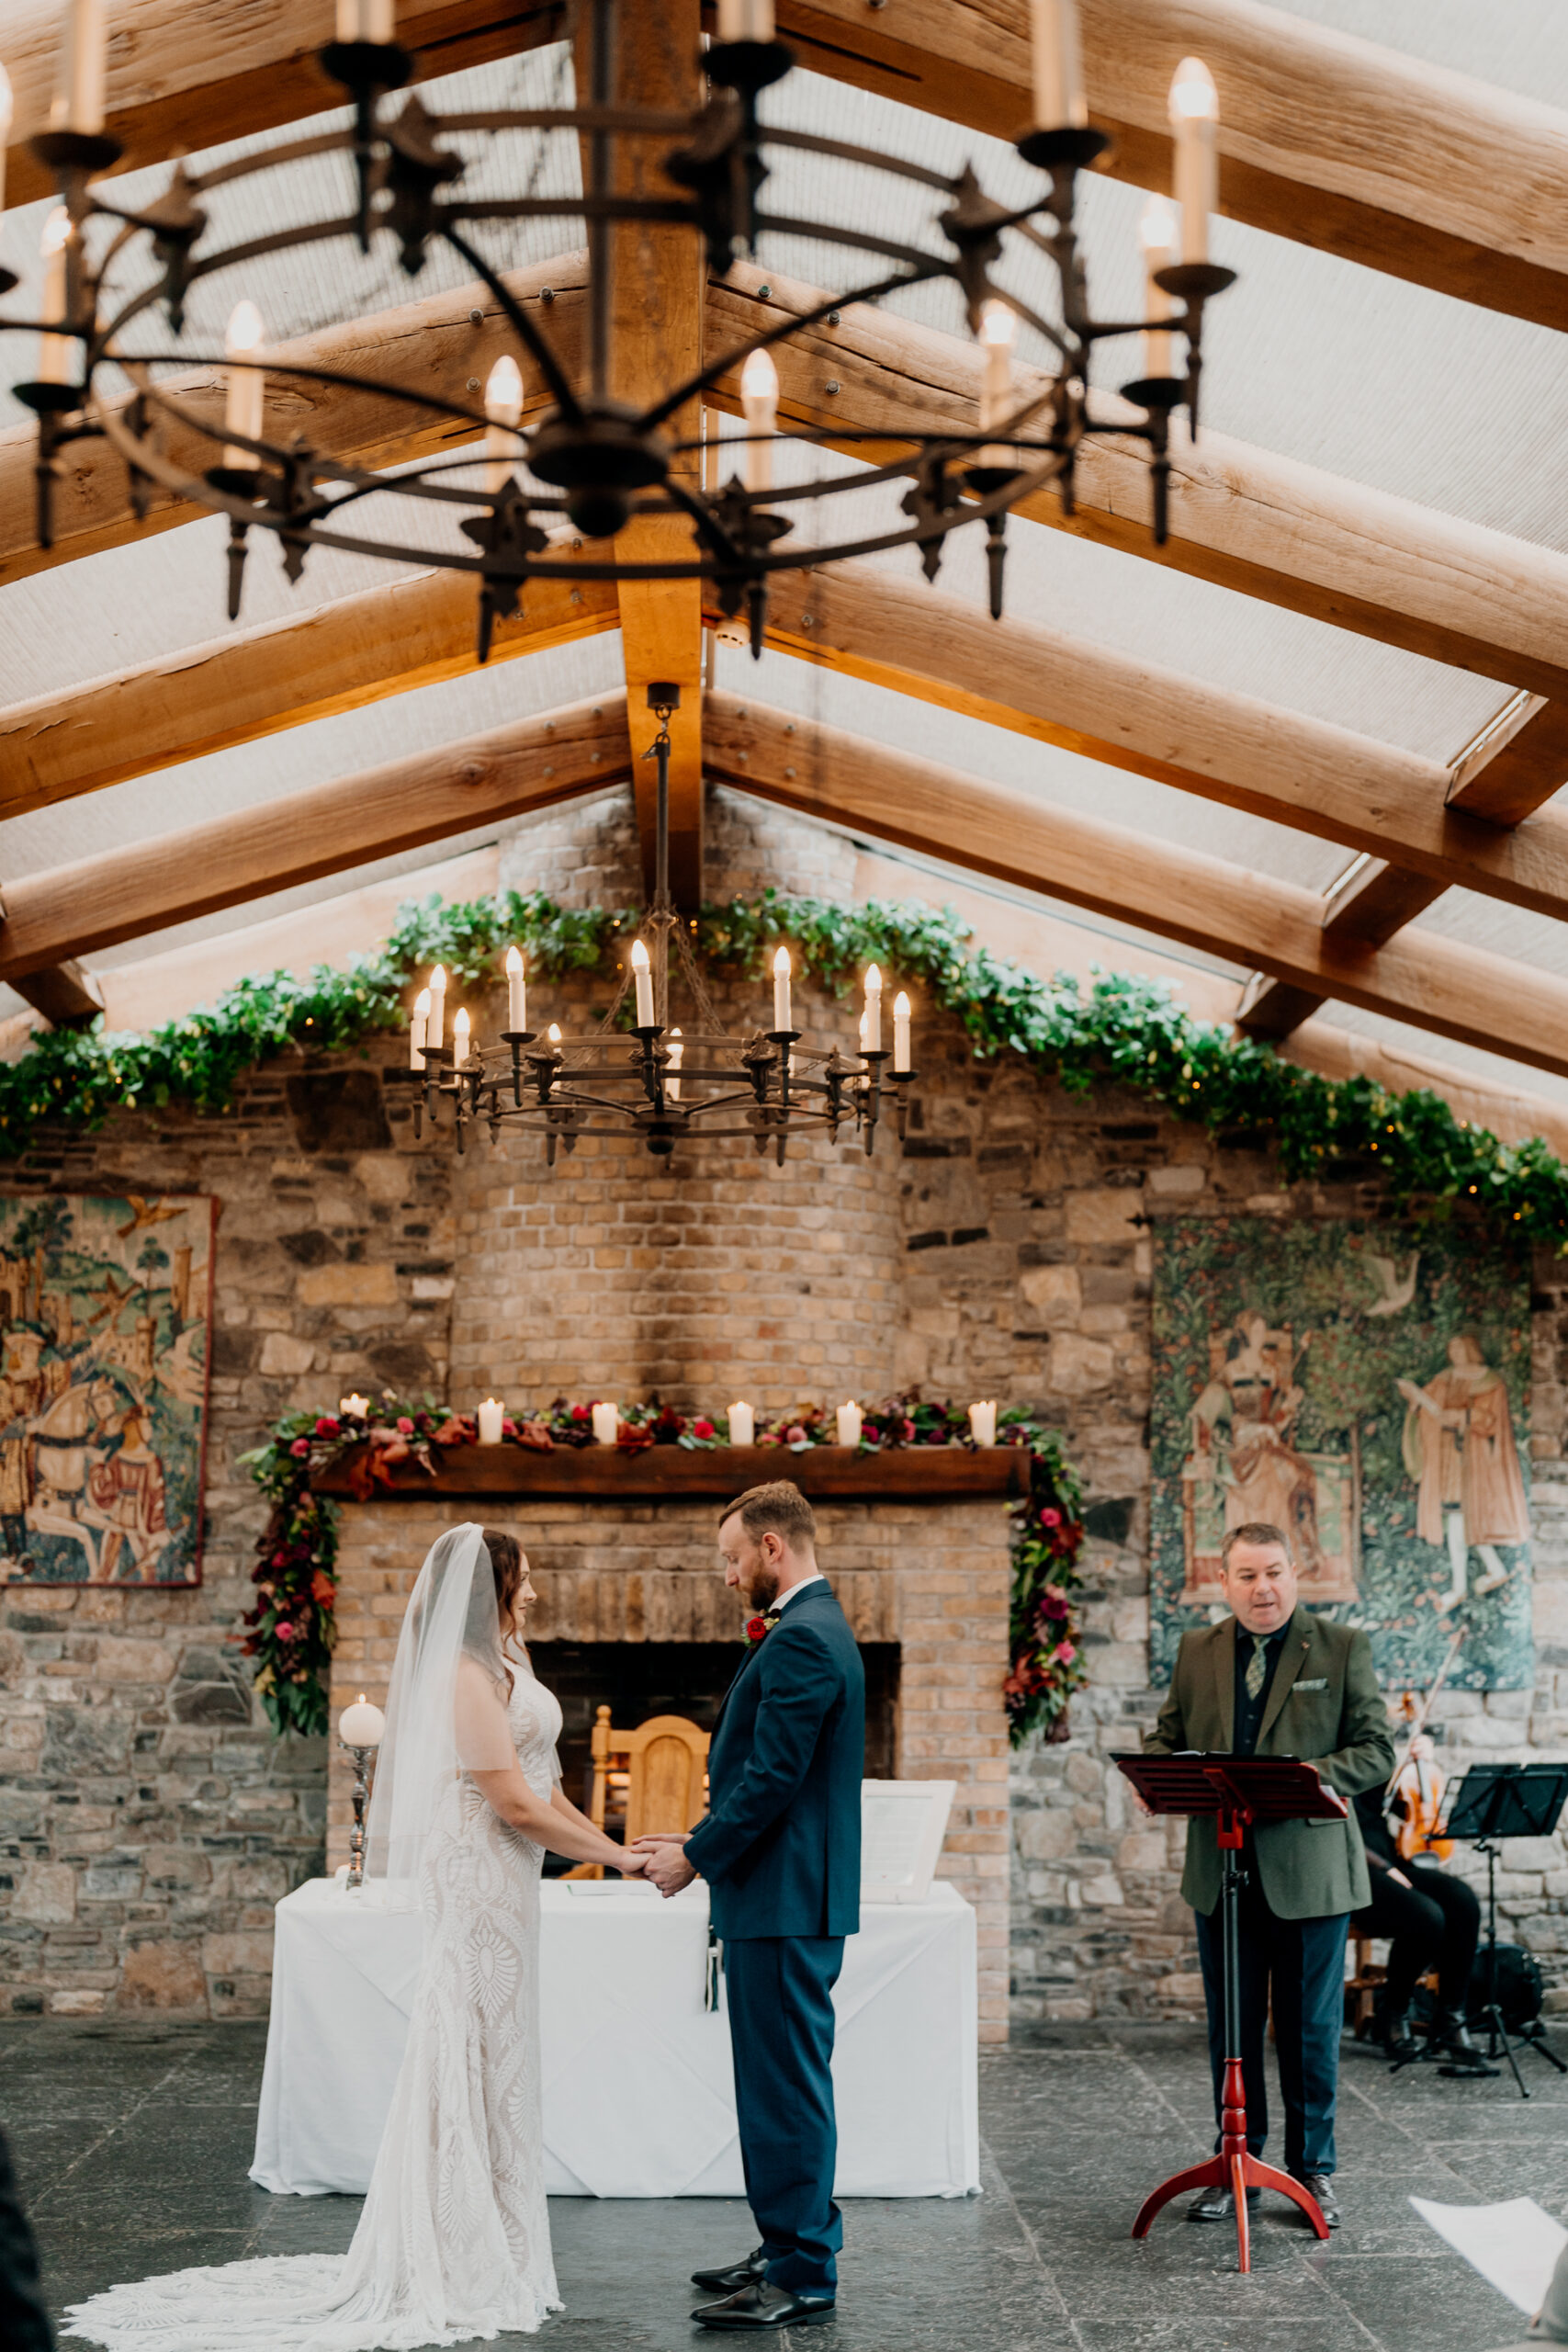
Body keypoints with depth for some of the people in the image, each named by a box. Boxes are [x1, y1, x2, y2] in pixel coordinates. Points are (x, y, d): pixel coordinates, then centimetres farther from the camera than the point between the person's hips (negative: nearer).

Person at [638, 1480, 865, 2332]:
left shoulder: (800, 1640, -17)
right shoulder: (814, 1629, 16)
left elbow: (772, 1778, -21)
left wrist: (696, 1857, -11)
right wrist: (705, 1843, 13)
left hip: (784, 1902, -11)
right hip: (789, 1895, 11)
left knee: (787, 2085, -4)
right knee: (783, 2080, 17)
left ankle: (802, 2278, 2)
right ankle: (794, 2246, 26)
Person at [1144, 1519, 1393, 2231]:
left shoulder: (1342, 1648, -2)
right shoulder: (1197, 1652, 8)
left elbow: (1375, 1753, -5)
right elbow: (1164, 1739, 16)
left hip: (1308, 1871, -3)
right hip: (1221, 1871, 3)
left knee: (1310, 2030, 6)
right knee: (1231, 2029, 10)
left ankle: (1312, 2167, 21)